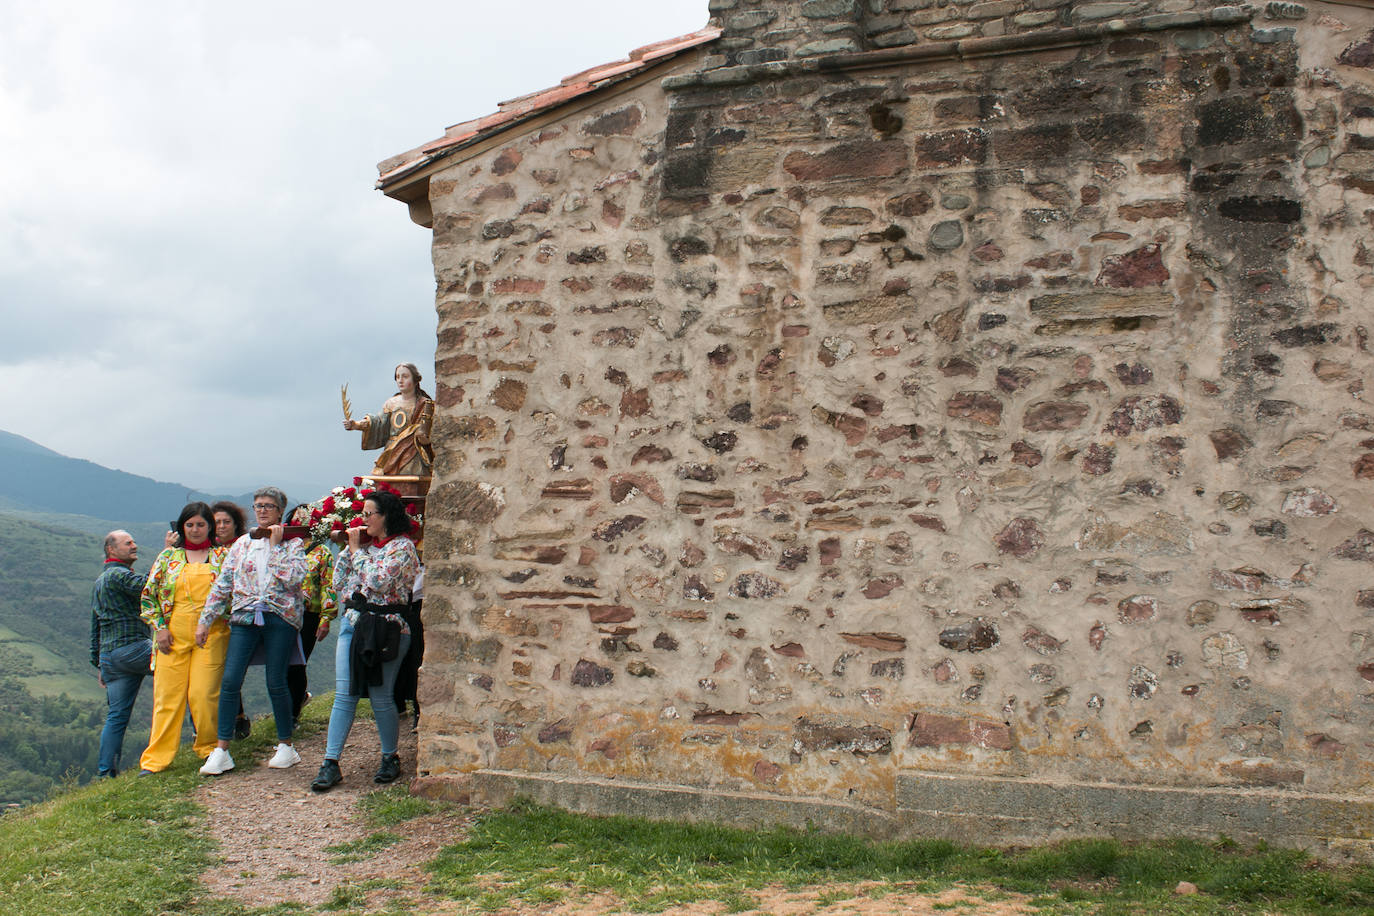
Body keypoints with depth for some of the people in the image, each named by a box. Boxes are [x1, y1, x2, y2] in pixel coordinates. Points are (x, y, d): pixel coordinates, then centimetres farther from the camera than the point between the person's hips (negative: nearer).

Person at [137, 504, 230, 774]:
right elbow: (148, 594, 11)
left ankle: (208, 747, 12)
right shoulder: (169, 556, 11)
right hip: (173, 635, 1)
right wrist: (159, 626, 0)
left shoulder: (222, 556, 8)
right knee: (167, 694, 0)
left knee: (204, 694, -7)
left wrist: (212, 625, -3)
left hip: (211, 635, -1)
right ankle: (156, 759, 6)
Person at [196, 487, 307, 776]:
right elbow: (222, 584, 13)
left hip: (280, 618, -3)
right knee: (230, 681, -6)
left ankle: (286, 747, 14)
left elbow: (293, 578, -13)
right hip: (244, 617, 3)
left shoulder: (293, 544, 4)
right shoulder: (242, 544, 14)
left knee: (276, 684, -1)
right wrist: (205, 620, 9)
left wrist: (275, 546, -9)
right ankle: (221, 751, 0)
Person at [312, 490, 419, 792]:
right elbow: (339, 583, 16)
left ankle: (390, 758, 18)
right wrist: (348, 548, 8)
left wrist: (356, 550, -8)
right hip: (353, 622, 6)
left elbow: (378, 581, -20)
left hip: (386, 629, -6)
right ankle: (330, 764, -1)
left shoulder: (402, 547, -6)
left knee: (380, 697, -1)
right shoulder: (367, 546, 17)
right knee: (344, 695, -1)